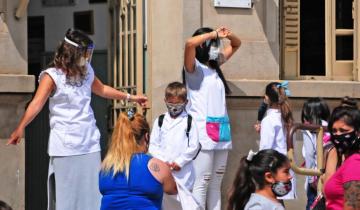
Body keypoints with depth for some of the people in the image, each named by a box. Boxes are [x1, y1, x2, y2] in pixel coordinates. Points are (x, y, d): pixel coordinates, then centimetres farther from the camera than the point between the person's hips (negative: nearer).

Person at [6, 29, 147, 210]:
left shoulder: (87, 71, 12)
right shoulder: (52, 76, -8)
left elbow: (101, 89, 31)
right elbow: (37, 103, -19)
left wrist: (130, 97, 40)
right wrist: (20, 128, -32)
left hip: (90, 143, 6)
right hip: (64, 146, -6)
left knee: (92, 193, 3)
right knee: (65, 195, -5)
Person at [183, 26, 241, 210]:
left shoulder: (215, 66, 17)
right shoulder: (194, 68, -3)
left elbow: (236, 45, 29)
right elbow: (190, 44, -24)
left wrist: (229, 35, 7)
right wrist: (215, 34, -13)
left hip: (220, 131, 8)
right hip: (202, 130, -7)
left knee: (216, 184, 8)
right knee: (202, 182, -11)